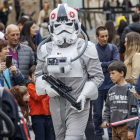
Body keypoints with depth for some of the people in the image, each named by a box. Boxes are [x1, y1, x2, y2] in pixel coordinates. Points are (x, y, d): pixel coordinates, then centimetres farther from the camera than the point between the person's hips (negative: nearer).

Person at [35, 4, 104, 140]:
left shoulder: (85, 48, -1)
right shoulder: (46, 49, 10)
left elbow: (97, 76, -1)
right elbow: (38, 75, 15)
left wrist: (84, 95, -15)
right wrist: (47, 88, -7)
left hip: (78, 105, -5)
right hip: (56, 104, 5)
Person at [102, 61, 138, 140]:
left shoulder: (129, 90, -10)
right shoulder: (111, 90, 11)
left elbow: (133, 110, -11)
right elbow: (108, 108, 19)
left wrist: (131, 129, -13)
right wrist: (105, 120, 2)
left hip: (125, 127, -7)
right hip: (114, 127, 7)